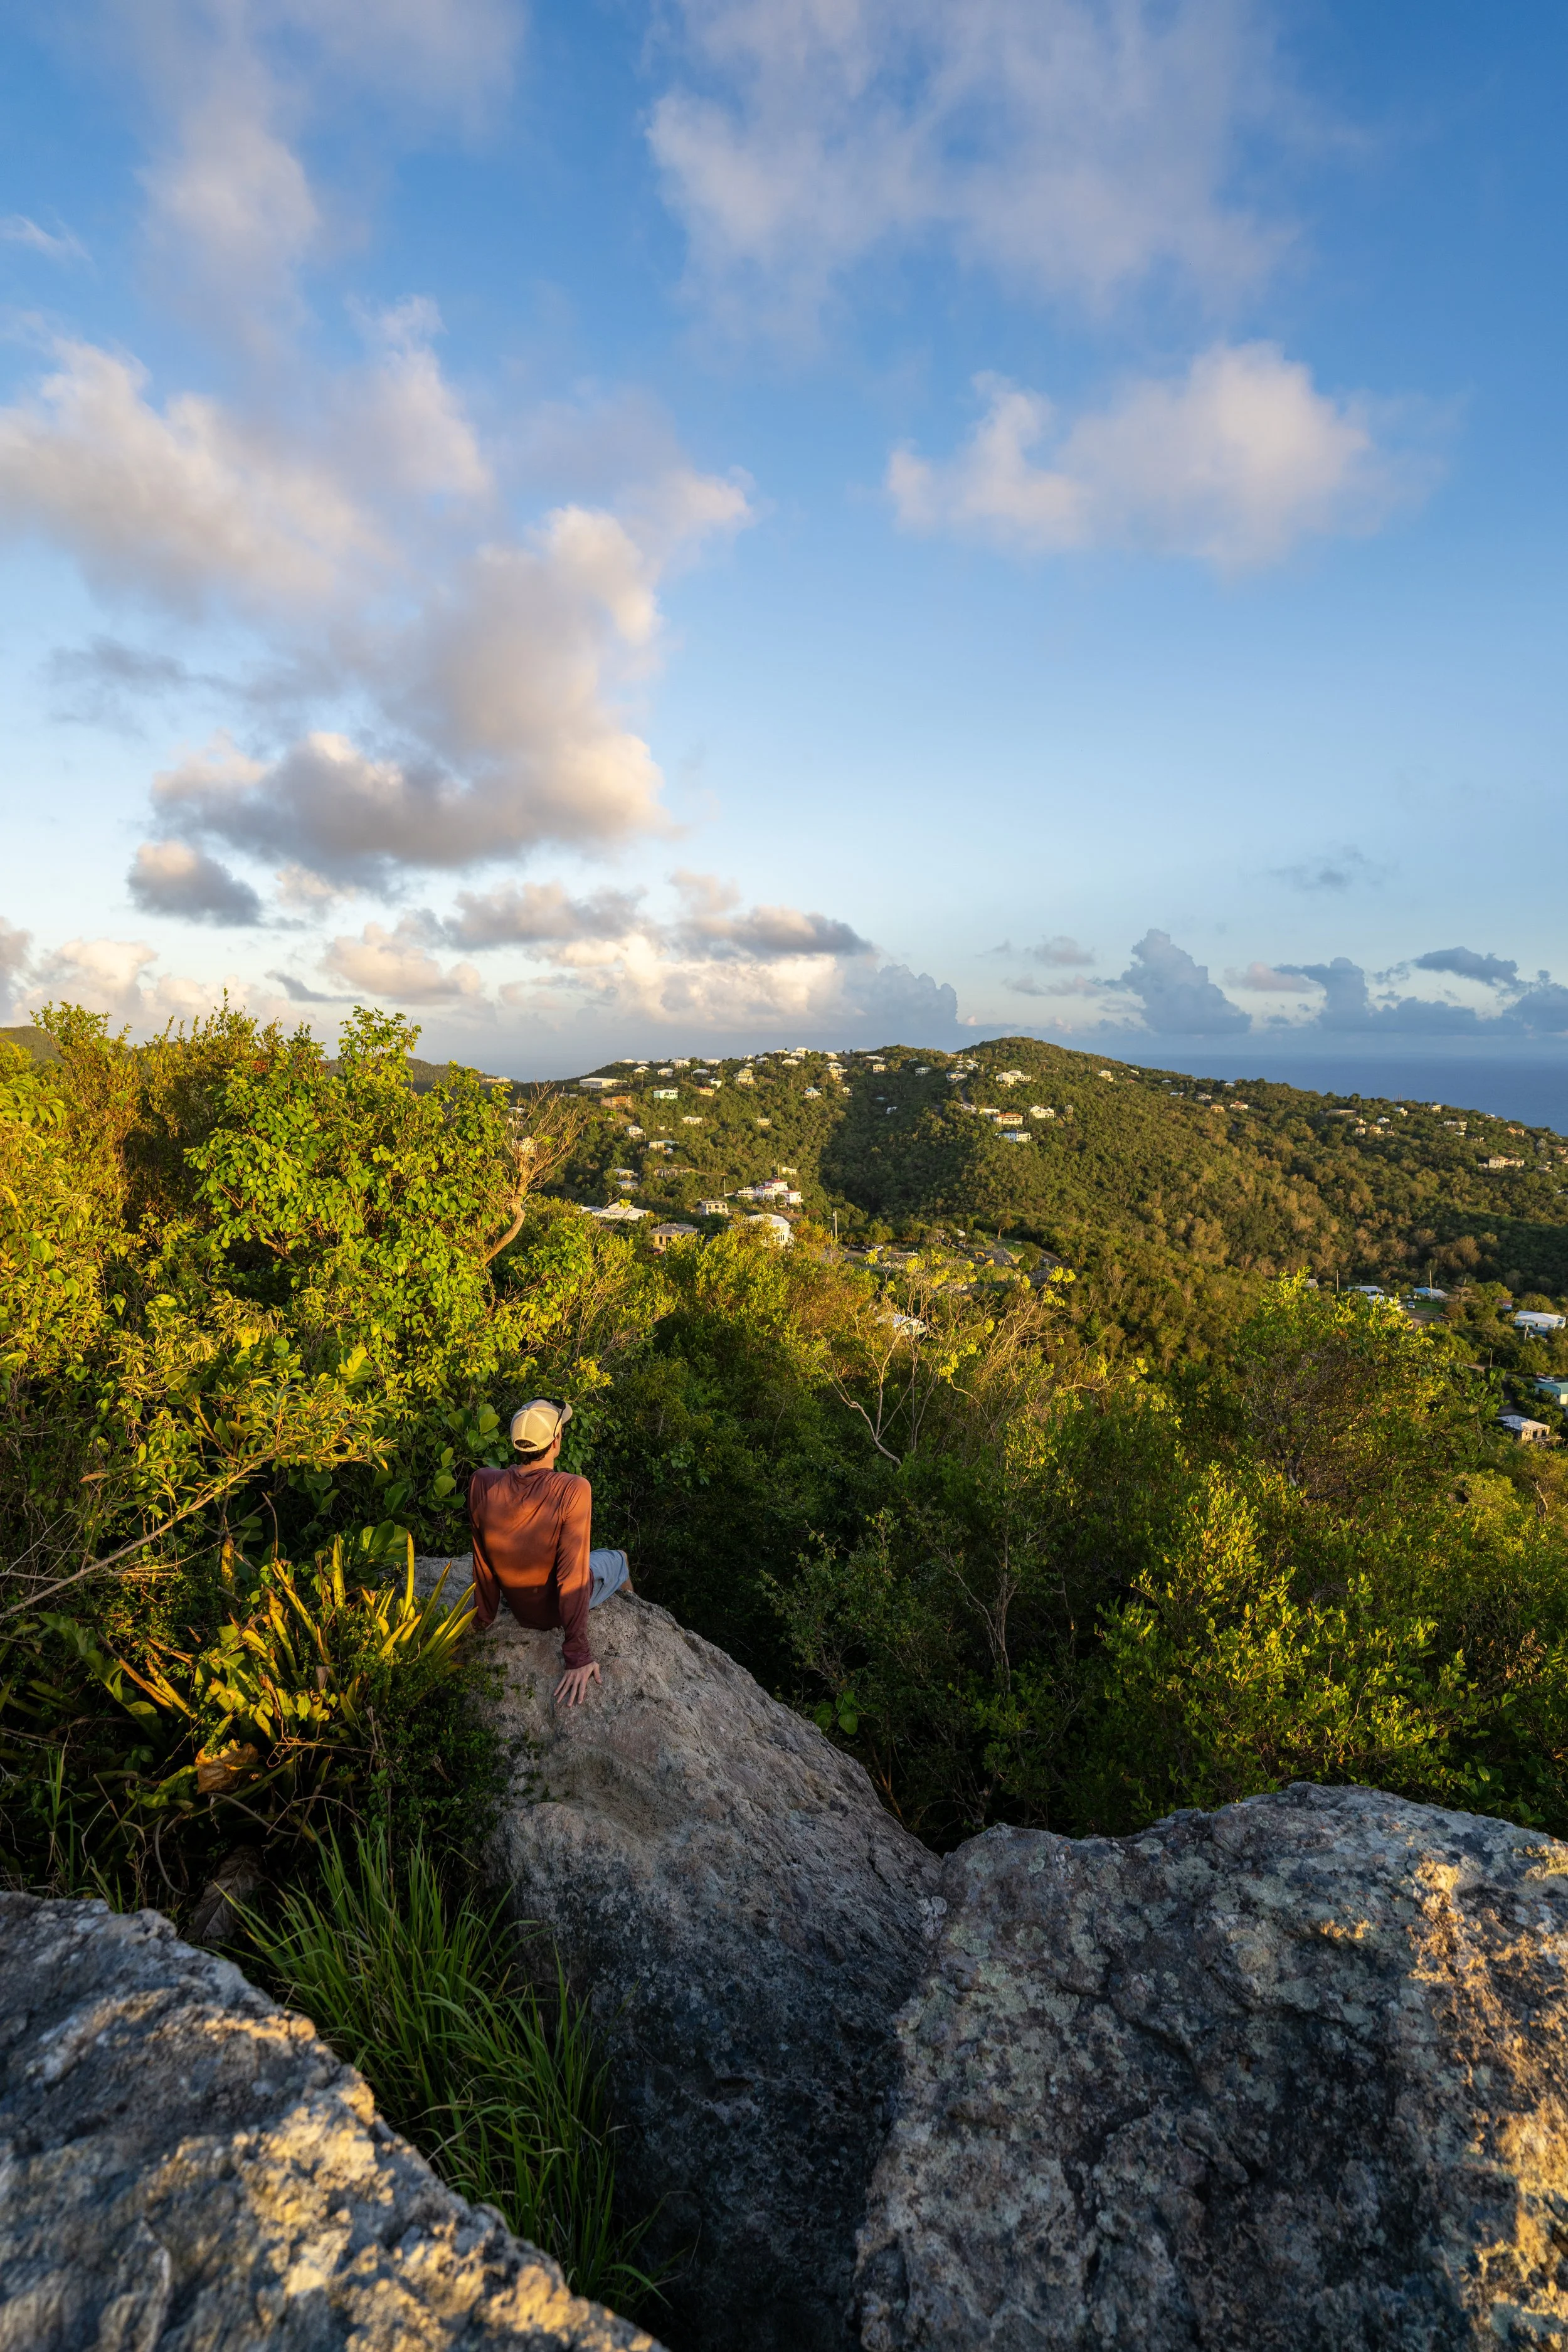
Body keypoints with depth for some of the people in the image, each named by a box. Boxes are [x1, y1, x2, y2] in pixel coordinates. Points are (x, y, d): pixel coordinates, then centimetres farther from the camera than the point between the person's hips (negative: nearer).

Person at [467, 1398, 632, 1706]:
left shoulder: (481, 1484, -23)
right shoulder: (573, 1490, -36)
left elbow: (483, 1563, -9)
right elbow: (573, 1577, -31)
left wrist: (484, 1620, 6)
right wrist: (578, 1656, -22)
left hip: (518, 1608, 3)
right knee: (617, 1560, 29)